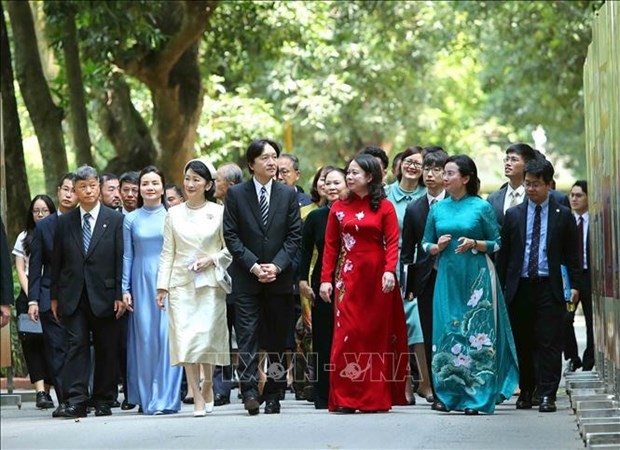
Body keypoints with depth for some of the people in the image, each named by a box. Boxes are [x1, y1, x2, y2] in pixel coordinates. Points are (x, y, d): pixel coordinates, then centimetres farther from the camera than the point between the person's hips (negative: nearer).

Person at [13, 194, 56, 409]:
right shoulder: (24, 238, 12)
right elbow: (20, 270, 7)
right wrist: (31, 296, -5)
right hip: (30, 295, 1)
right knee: (32, 343, -10)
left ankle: (47, 390, 1)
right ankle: (40, 391, -16)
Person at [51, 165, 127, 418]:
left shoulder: (115, 220, 3)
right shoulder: (65, 222, 9)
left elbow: (121, 260, 0)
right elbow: (57, 261, 11)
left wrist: (120, 295, -6)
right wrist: (55, 297, 6)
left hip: (104, 296, -1)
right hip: (73, 297, 1)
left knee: (106, 349, 4)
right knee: (76, 345, -6)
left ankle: (104, 401, 12)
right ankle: (76, 401, -10)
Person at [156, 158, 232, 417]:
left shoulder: (219, 212, 3)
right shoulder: (174, 214, 9)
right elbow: (167, 253, 8)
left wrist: (212, 260, -10)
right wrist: (162, 286, 2)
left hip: (210, 283, -1)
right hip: (181, 284, 1)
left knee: (207, 336, -5)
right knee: (185, 338, -7)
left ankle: (208, 385, 22)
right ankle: (198, 398, -5)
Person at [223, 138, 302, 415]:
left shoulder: (288, 195, 6)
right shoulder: (236, 195, 2)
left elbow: (295, 235, 3)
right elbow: (231, 235, -1)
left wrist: (276, 266, -10)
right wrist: (253, 266, -11)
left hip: (279, 277, 2)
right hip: (246, 278, -2)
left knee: (277, 338, 5)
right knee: (248, 335, -9)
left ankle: (273, 395, 11)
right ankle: (250, 392, -15)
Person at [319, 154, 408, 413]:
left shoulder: (384, 207, 3)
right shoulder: (339, 208, 8)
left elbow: (392, 243, -3)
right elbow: (330, 245, 6)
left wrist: (389, 271, -18)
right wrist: (326, 279, -2)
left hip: (376, 276, -1)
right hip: (348, 277, 1)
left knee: (377, 333, 3)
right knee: (347, 333, -6)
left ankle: (375, 397, 9)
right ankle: (345, 398, -6)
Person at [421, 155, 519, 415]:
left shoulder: (481, 207, 0)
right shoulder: (438, 209, 11)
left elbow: (497, 243, 2)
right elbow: (426, 244, 16)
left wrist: (474, 244, -14)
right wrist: (437, 247, -5)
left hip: (476, 276, -4)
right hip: (447, 277, 4)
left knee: (476, 334, -5)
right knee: (447, 333, 0)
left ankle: (476, 397, -1)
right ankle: (452, 395, 8)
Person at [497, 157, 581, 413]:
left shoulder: (563, 216, 5)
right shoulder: (513, 215, 9)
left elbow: (571, 254, 6)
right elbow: (503, 253, 10)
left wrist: (574, 285, -2)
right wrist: (499, 287, 6)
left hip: (549, 288, -2)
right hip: (519, 287, 2)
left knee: (549, 342, -5)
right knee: (523, 343, 6)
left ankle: (547, 395, -4)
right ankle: (526, 392, 15)